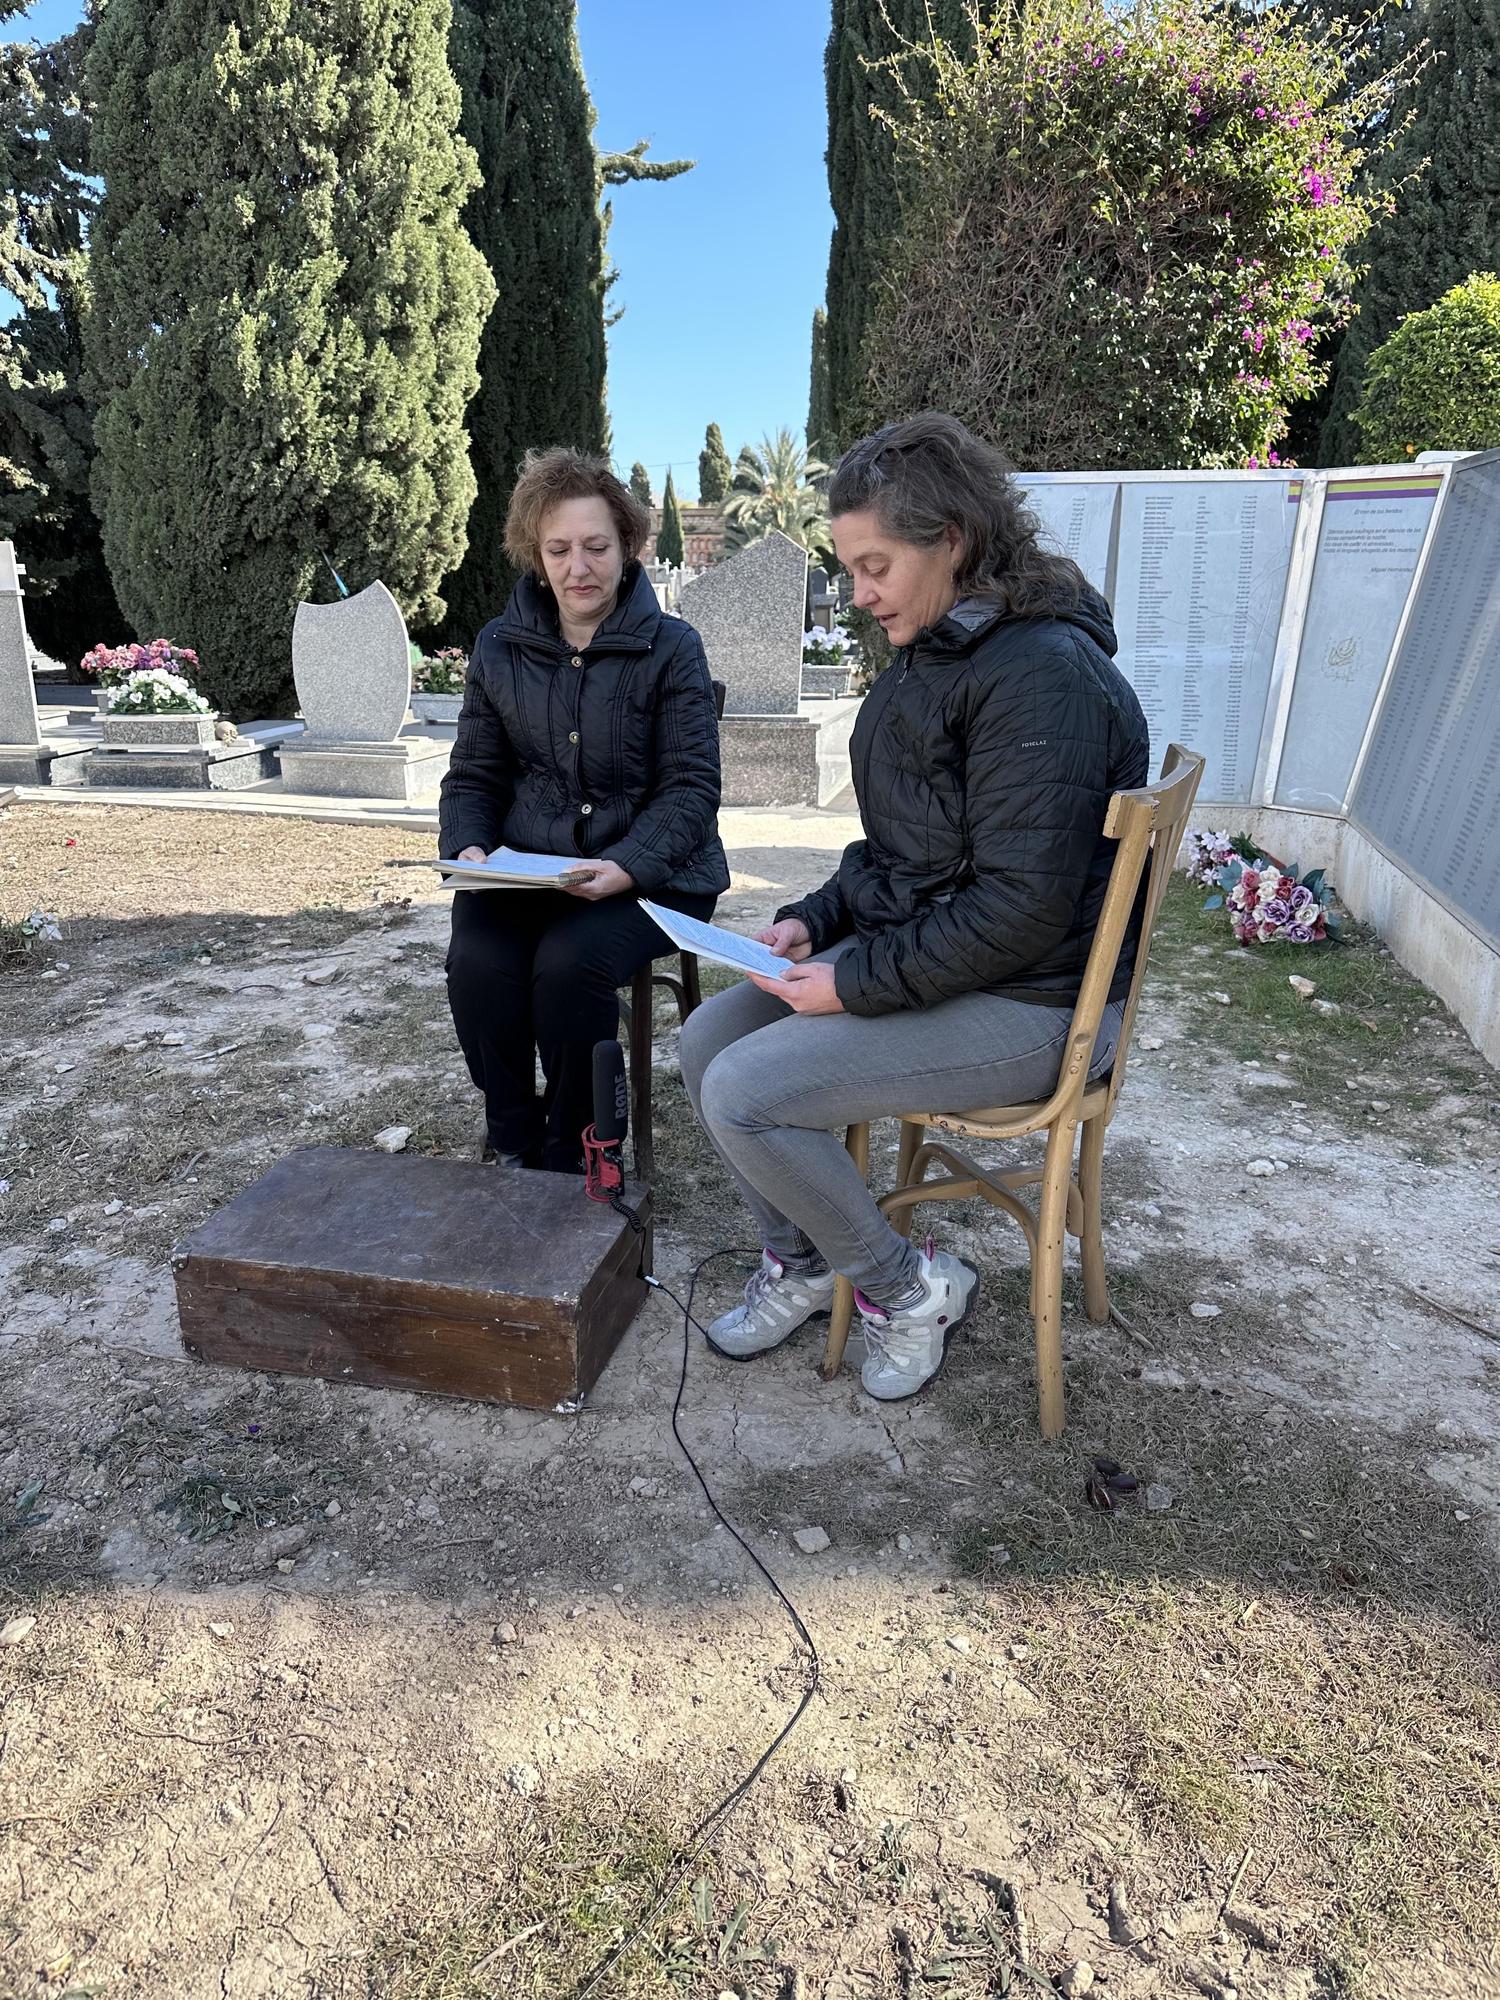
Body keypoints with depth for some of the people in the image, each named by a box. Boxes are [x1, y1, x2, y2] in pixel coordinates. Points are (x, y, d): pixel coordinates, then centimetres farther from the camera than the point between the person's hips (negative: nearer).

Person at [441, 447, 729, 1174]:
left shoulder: (671, 647, -3)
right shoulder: (500, 647, 8)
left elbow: (692, 786, -8)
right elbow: (473, 775, 11)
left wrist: (628, 866, -24)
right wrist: (467, 850, -10)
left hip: (649, 874, -3)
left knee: (571, 961, -31)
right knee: (479, 962, -26)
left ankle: (572, 1153, -7)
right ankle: (511, 1143, 0)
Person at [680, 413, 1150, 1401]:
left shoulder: (1042, 673, -21)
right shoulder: (937, 655, 10)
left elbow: (1022, 908, -25)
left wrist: (857, 983, -19)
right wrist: (814, 921, 3)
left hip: (1027, 1001, -10)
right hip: (916, 950, 10)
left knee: (745, 1094, -18)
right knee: (709, 1038, 3)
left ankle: (912, 1287, 5)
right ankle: (801, 1264, 19)